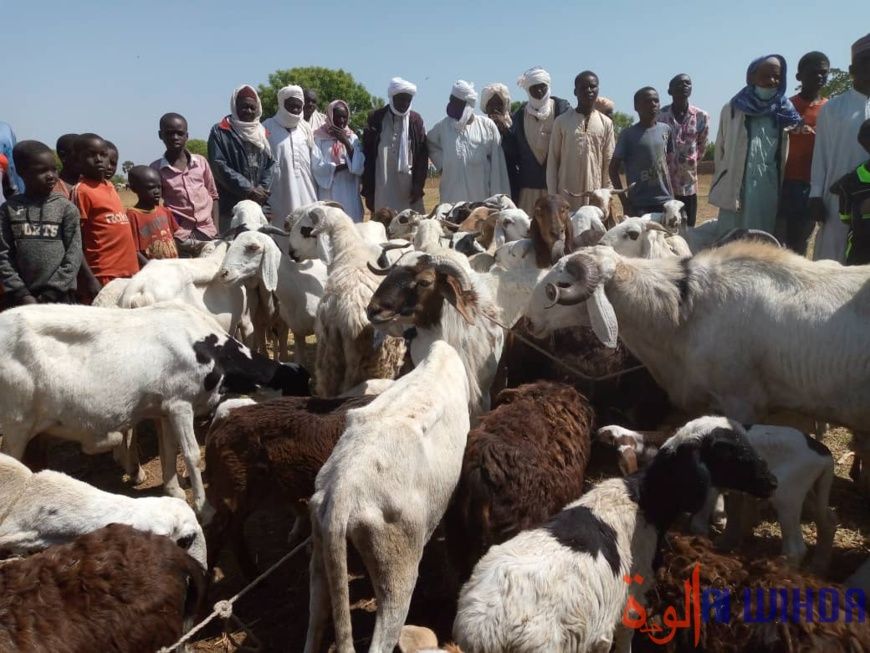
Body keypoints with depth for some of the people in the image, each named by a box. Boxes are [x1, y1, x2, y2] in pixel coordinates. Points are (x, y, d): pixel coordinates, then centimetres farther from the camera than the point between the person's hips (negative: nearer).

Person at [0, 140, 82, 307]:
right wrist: (21, 293, -8)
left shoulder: (67, 208, 2)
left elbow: (74, 255, -3)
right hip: (19, 300, 1)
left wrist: (51, 293, -8)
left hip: (58, 298, -1)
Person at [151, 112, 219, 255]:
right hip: (180, 234, -2)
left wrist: (216, 229, 3)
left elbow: (213, 195, 11)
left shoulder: (201, 162, 5)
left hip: (206, 230, 2)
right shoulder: (156, 168, 0)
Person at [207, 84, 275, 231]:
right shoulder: (220, 132, 2)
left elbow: (270, 164, 14)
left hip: (258, 205, 5)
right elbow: (219, 167, -7)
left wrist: (263, 188, -4)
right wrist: (248, 190, -11)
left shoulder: (261, 133, 20)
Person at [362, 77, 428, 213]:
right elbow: (367, 156, 2)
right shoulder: (375, 118, 2)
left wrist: (418, 185, -5)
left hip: (408, 188, 1)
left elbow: (422, 156, 4)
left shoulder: (416, 121, 6)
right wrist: (368, 191, -1)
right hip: (381, 189, -1)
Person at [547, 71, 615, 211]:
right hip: (566, 194, -1)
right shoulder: (562, 121, 2)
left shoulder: (606, 123, 6)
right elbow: (552, 160, 2)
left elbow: (609, 163, 7)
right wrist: (553, 196, -3)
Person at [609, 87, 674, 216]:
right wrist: (624, 202, -9)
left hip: (665, 201, 5)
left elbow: (667, 164, 16)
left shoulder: (666, 130, 7)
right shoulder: (628, 134, -6)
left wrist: (672, 196, 11)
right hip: (639, 204, -4)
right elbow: (613, 169, -4)